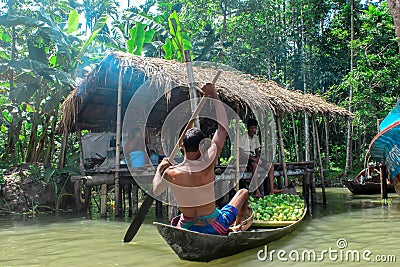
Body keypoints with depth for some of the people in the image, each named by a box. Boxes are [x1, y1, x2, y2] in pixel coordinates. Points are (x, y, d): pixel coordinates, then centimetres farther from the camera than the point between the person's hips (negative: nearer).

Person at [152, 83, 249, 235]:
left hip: (187, 230, 4)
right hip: (214, 227, -3)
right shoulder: (206, 165, -23)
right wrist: (214, 96, -9)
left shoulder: (170, 173, -18)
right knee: (243, 192, 18)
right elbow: (223, 128, -15)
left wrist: (159, 169, 17)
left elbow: (155, 191, 4)